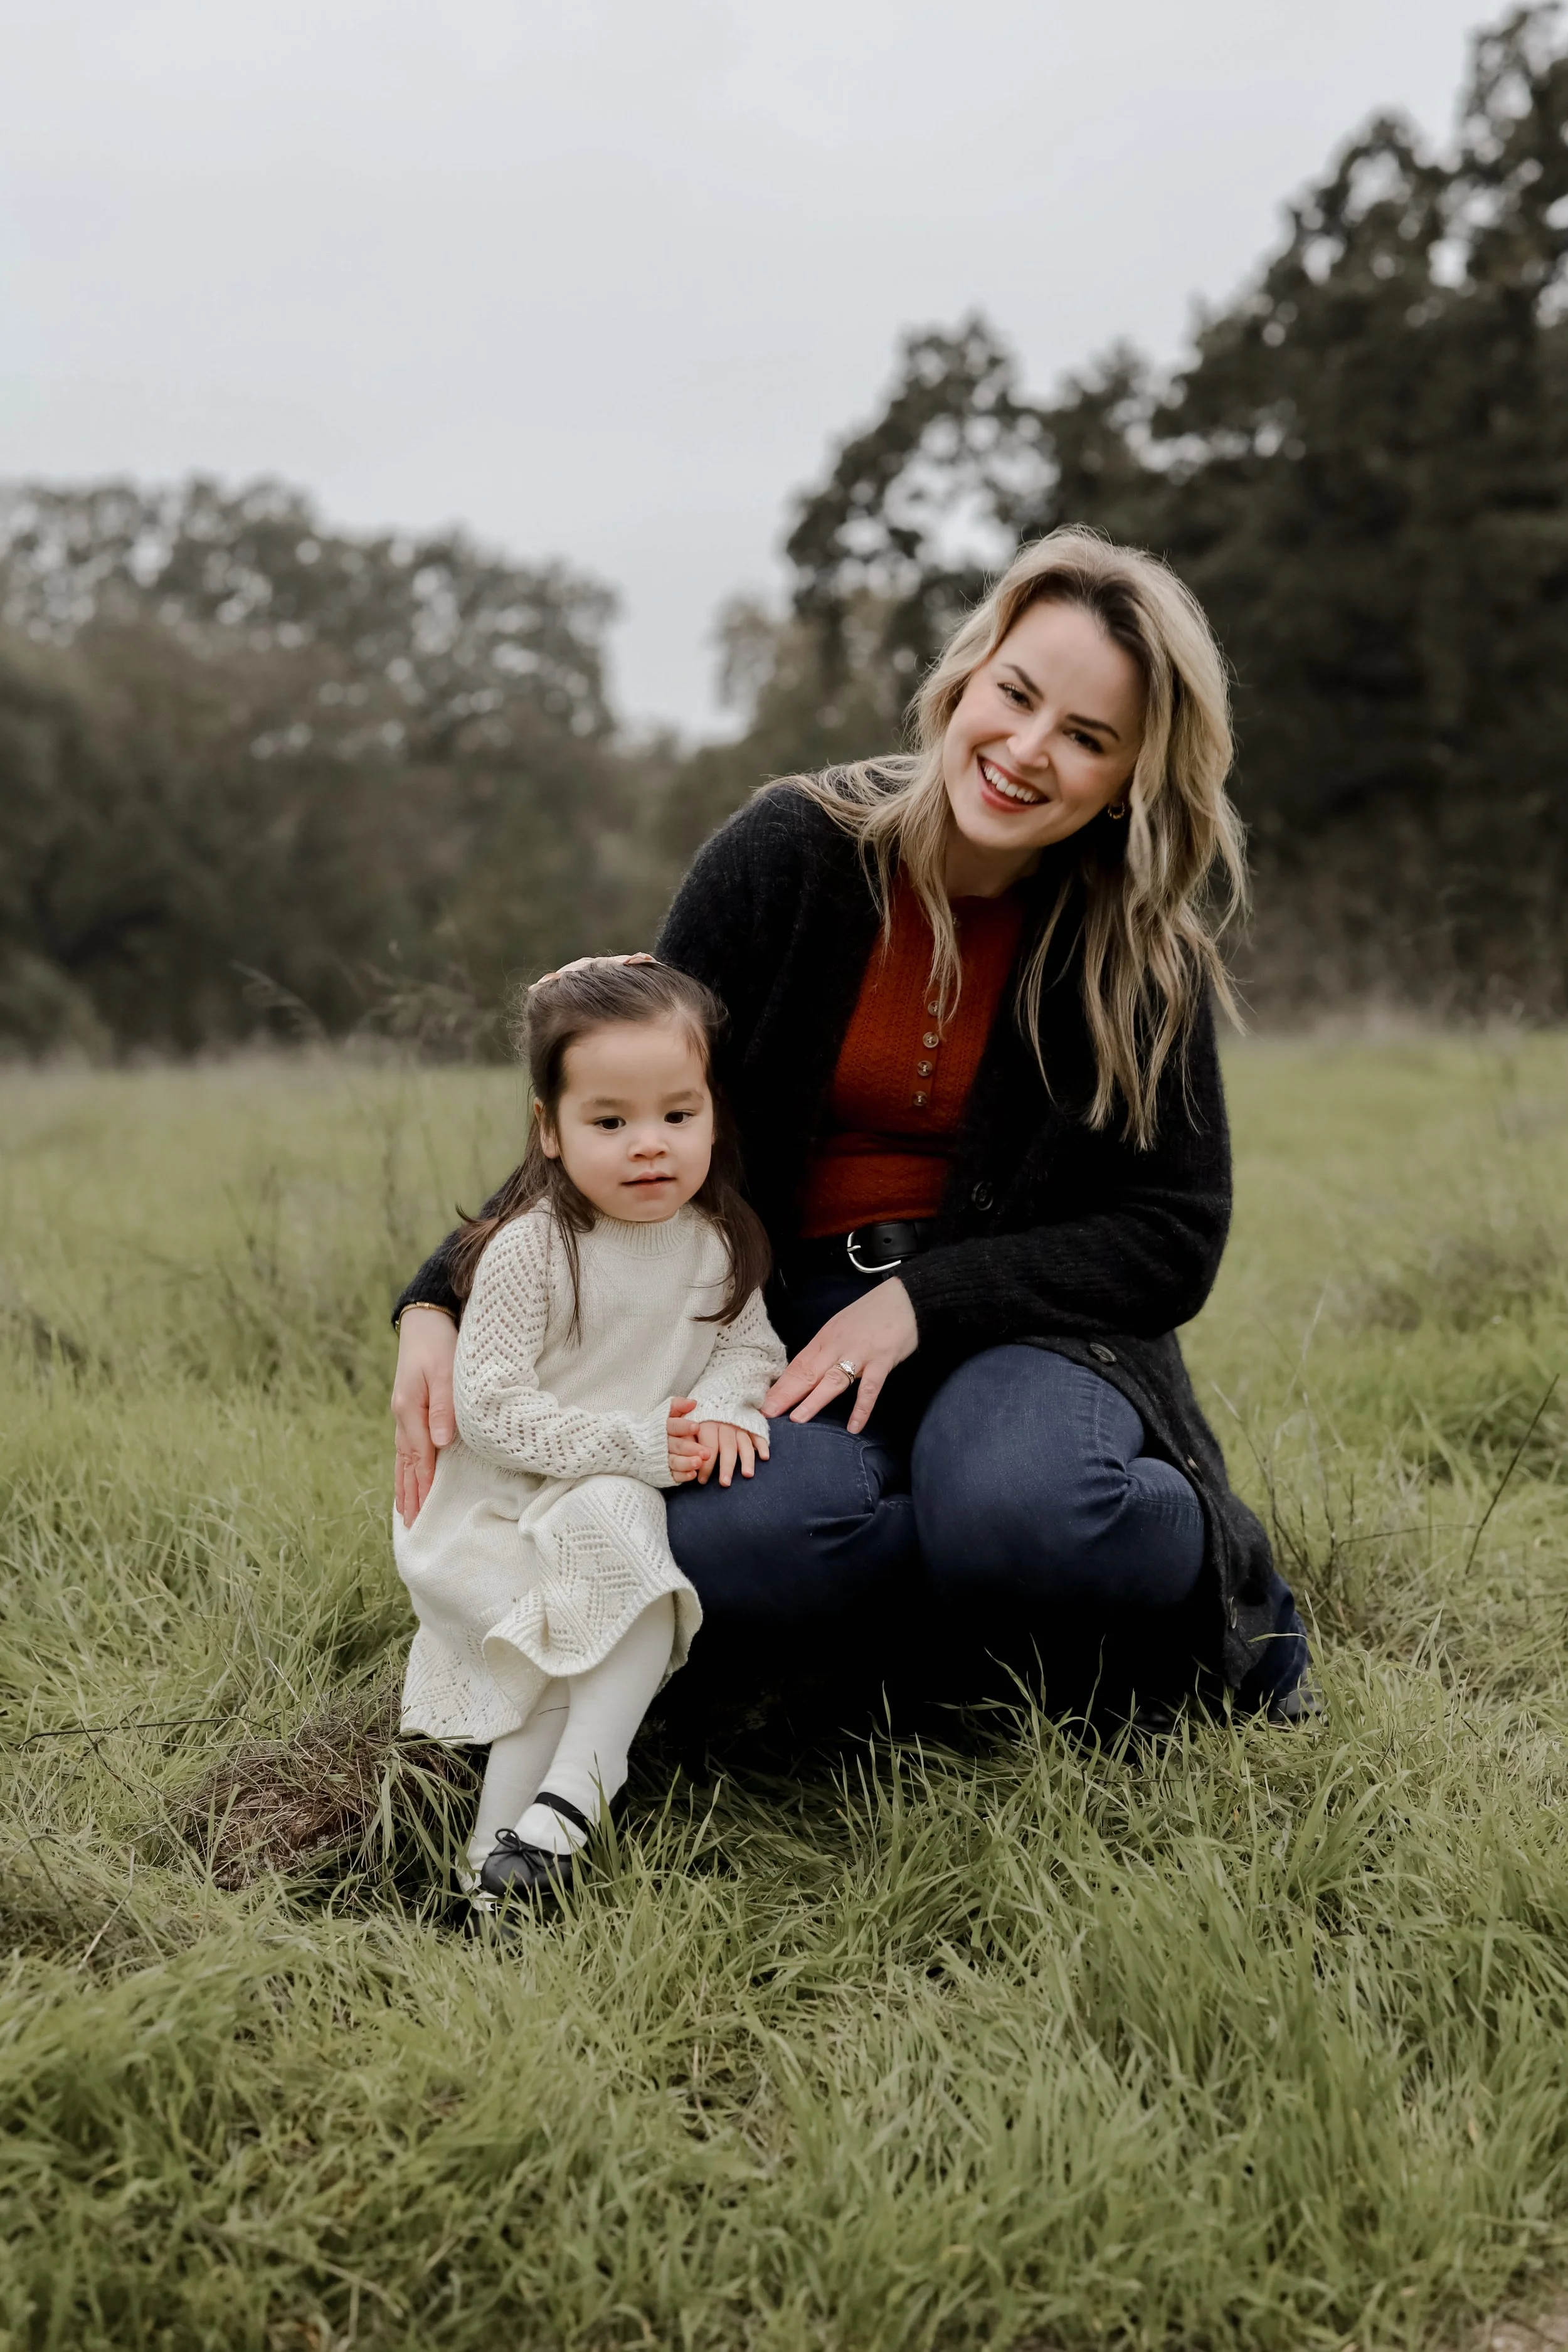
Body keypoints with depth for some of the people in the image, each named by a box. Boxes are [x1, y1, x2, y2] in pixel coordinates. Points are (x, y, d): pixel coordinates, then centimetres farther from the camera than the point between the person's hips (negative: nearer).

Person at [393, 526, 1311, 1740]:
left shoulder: (1143, 946, -3)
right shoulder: (789, 855, -6)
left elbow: (1175, 1239, -2)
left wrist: (928, 1299, -16)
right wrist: (447, 1302, -16)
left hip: (1026, 1313, 0)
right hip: (786, 1314, 1)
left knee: (1017, 1513, -36)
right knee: (724, 1550, -33)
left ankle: (1214, 1576, -3)